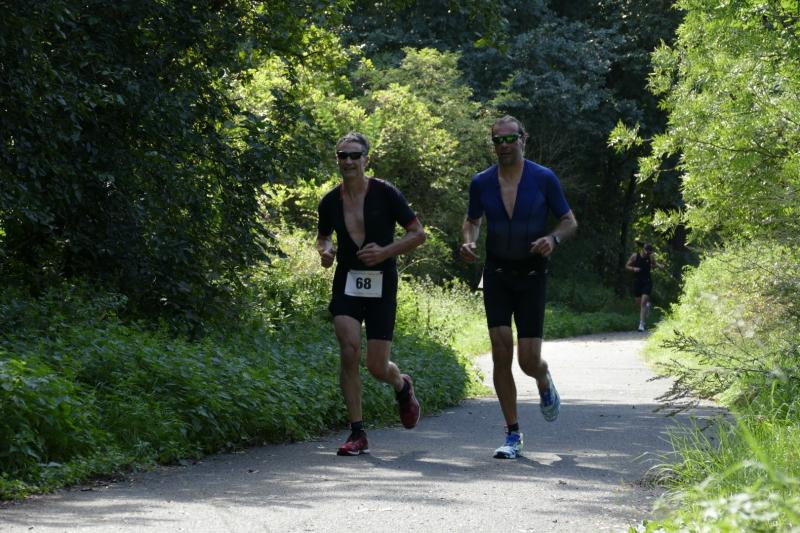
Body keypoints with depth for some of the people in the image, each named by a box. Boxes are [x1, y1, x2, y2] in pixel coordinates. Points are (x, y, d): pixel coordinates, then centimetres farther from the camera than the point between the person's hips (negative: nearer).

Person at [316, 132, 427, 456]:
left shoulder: (385, 194, -8)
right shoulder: (330, 201, 2)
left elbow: (418, 234, -2)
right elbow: (323, 236, 21)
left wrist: (386, 251, -16)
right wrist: (325, 251, -2)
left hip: (381, 286, -2)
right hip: (346, 283, 2)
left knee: (377, 368, -2)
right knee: (349, 351, -17)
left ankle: (403, 387, 37)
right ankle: (357, 434, -8)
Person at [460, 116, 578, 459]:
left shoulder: (543, 179, -7)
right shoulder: (481, 183, 0)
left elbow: (570, 222, 1)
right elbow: (472, 220, 17)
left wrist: (553, 238, -20)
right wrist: (468, 242, -5)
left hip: (531, 276, -2)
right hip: (496, 274, 2)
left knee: (528, 359, -6)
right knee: (501, 355, -7)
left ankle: (544, 382, 34)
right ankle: (512, 434, 3)